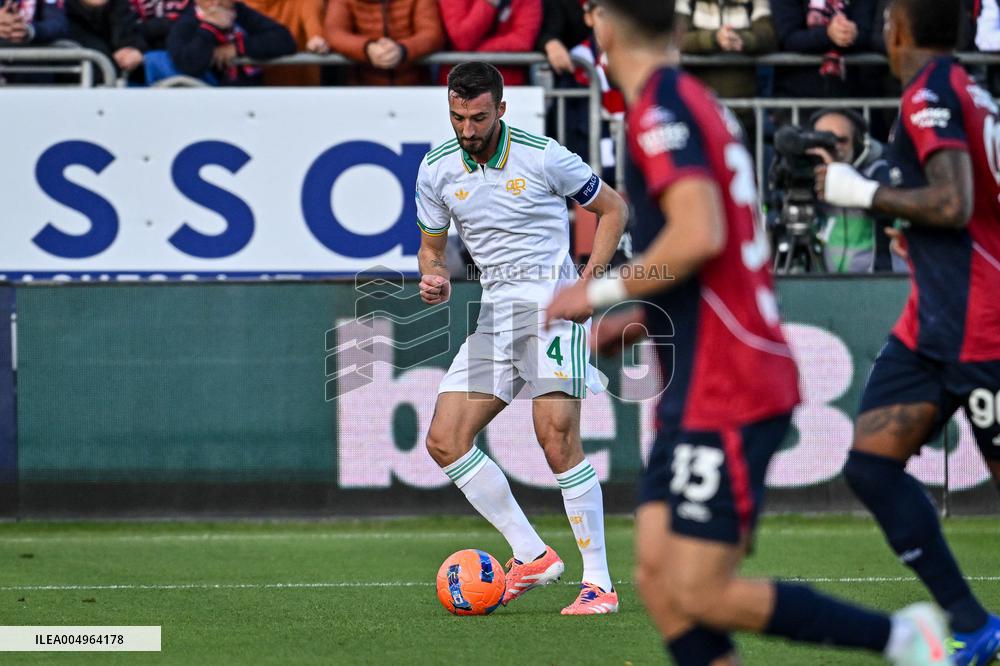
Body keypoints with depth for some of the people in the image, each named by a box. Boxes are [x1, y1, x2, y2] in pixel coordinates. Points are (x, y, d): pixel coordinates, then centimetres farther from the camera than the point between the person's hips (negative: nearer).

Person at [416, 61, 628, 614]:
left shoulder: (542, 156, -9)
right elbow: (431, 245, 18)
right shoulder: (436, 170, 4)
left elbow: (613, 208, 3)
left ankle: (599, 583, -13)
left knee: (557, 440, -19)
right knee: (444, 440, -4)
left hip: (553, 304, -6)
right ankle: (530, 555, 6)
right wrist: (435, 279, -6)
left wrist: (589, 280, -8)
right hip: (495, 314, 6)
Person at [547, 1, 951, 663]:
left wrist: (601, 292, -13)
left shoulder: (662, 109, -13)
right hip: (696, 395, 9)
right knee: (658, 576, 3)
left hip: (726, 396, -9)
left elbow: (699, 236, -27)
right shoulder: (701, 104, 16)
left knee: (703, 595, -9)